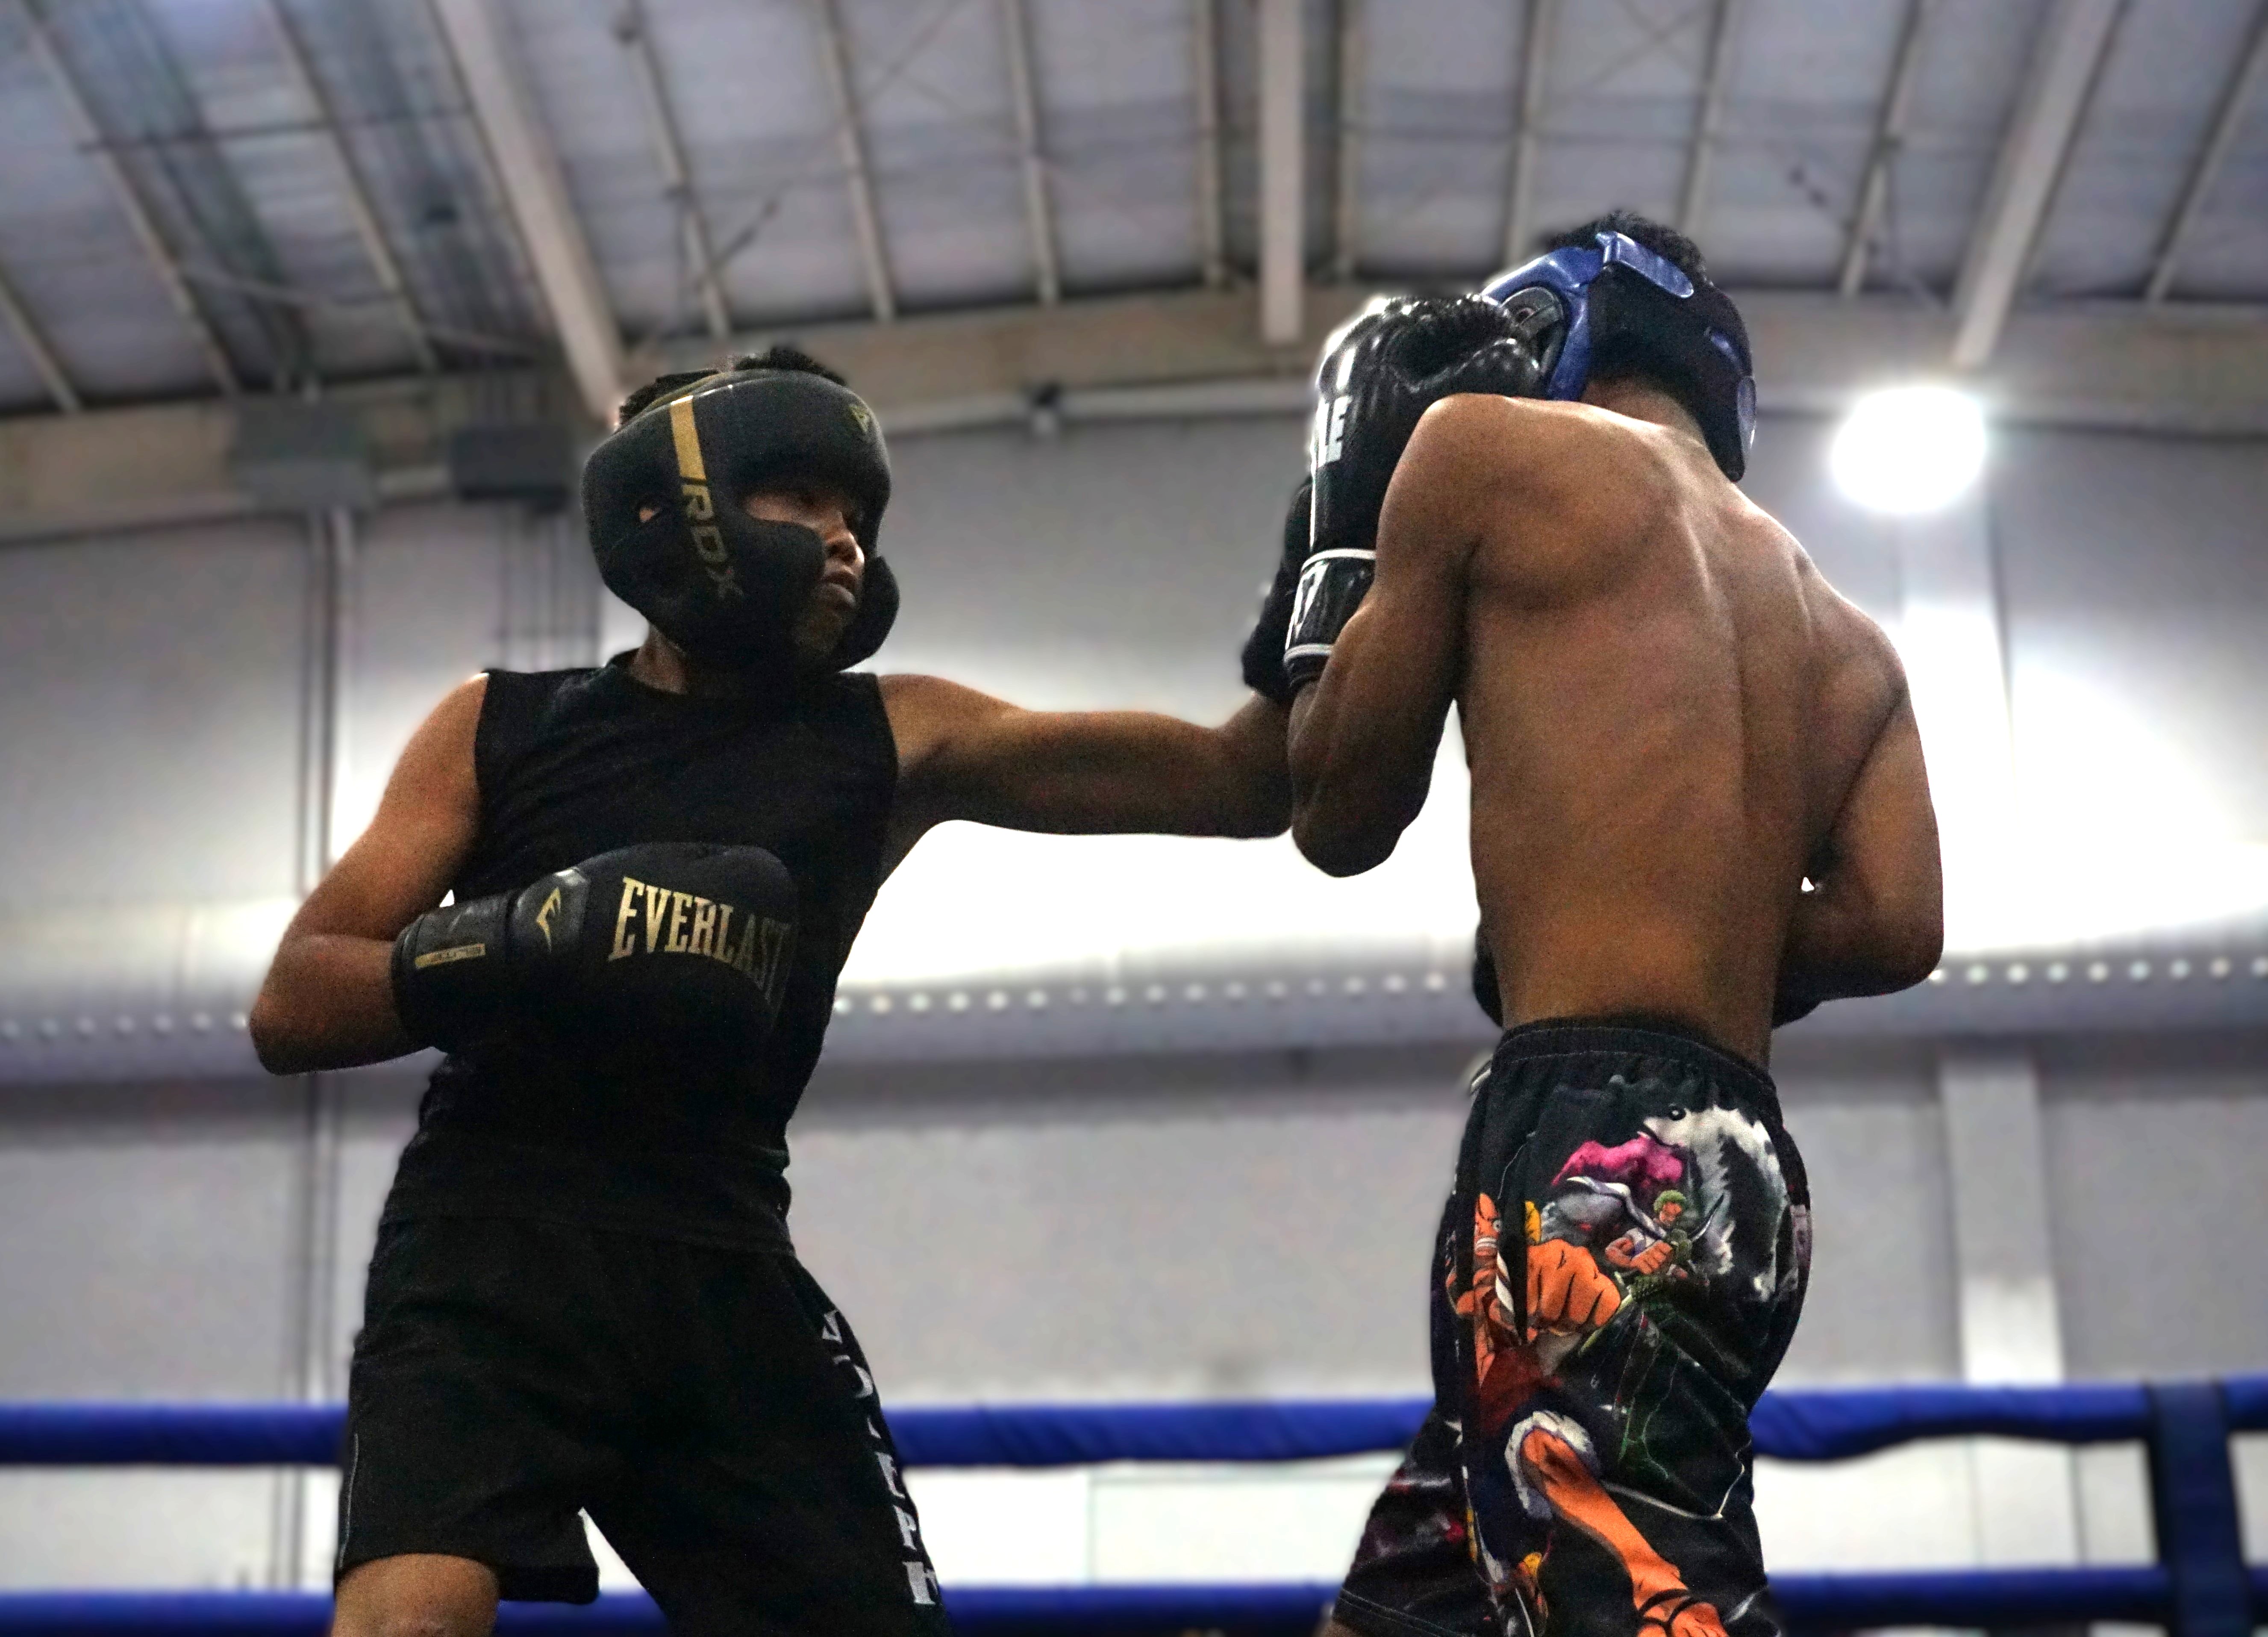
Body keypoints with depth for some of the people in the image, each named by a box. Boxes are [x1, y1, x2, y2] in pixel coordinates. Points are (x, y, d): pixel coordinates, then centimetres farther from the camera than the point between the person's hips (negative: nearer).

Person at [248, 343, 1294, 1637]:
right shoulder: (498, 728, 7)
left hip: (723, 1276, 3)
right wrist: (518, 951, -16)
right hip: (490, 1246, -3)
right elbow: (291, 1012, 0)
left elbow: (1241, 785, 6)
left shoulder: (890, 740, 10)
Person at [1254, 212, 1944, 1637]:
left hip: (1592, 1156, -8)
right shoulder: (1850, 639, 22)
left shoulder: (1488, 448, 6)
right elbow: (1895, 927, 8)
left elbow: (1340, 817, 11)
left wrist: (1345, 521, 25)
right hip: (1739, 1170, 8)